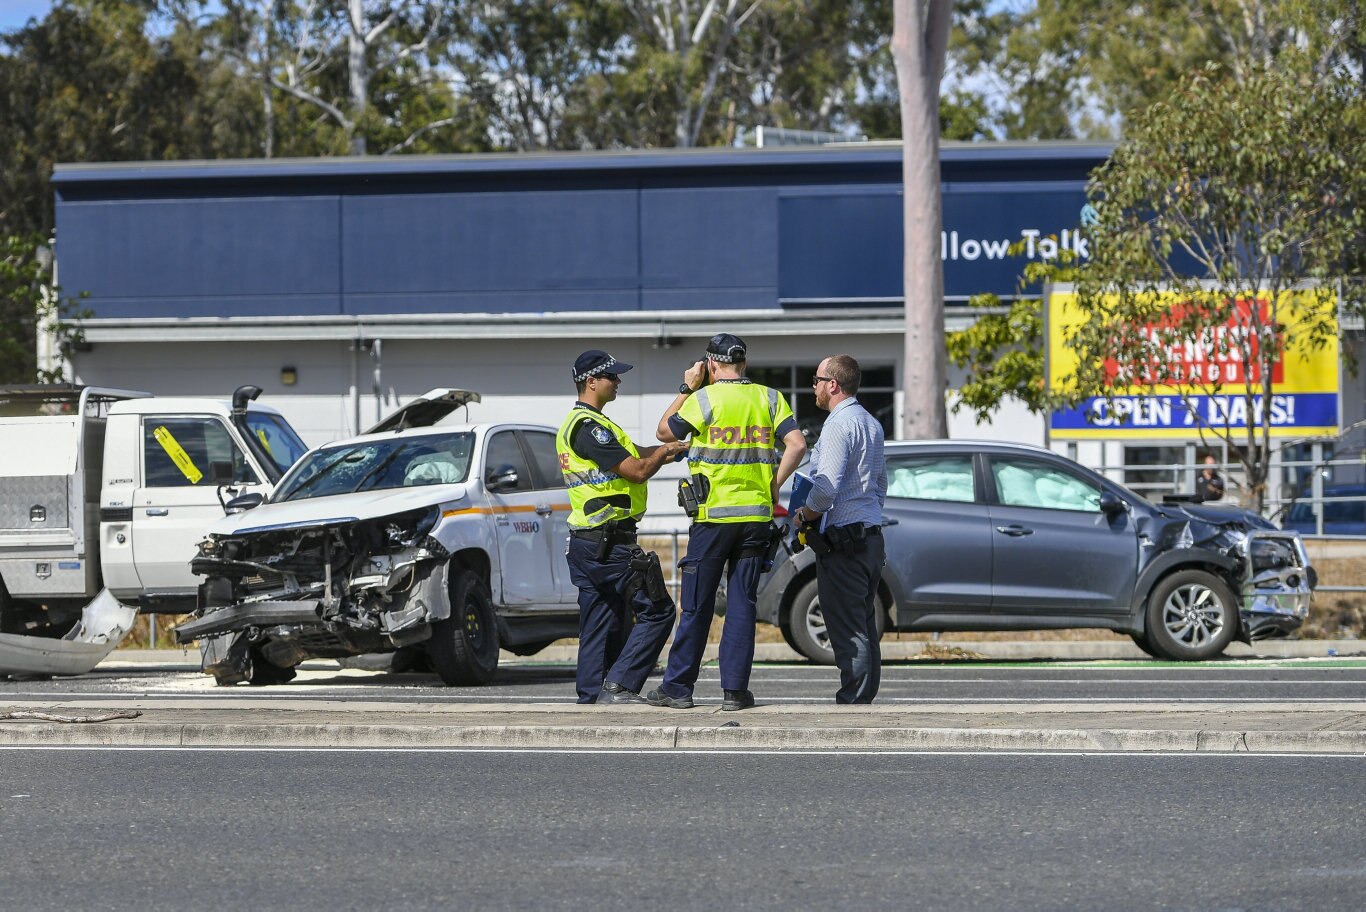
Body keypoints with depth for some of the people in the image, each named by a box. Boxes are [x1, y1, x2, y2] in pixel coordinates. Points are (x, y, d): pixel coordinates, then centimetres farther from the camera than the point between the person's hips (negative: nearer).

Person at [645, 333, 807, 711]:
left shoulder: (704, 399, -5)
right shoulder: (769, 398, 4)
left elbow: (665, 432, 6)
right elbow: (797, 445, -5)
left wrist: (686, 389, 12)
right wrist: (773, 486, 4)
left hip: (713, 514, -3)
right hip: (757, 515, 3)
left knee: (697, 605, 4)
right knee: (742, 604, 5)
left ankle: (678, 687, 8)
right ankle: (735, 690, 0)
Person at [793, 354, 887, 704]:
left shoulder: (838, 425, -13)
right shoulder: (872, 424, 18)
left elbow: (827, 485, -21)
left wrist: (805, 515, -6)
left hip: (842, 539, -10)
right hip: (871, 536, 10)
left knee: (847, 629, -9)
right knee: (866, 628, 11)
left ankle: (851, 701, -11)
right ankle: (866, 697, 13)